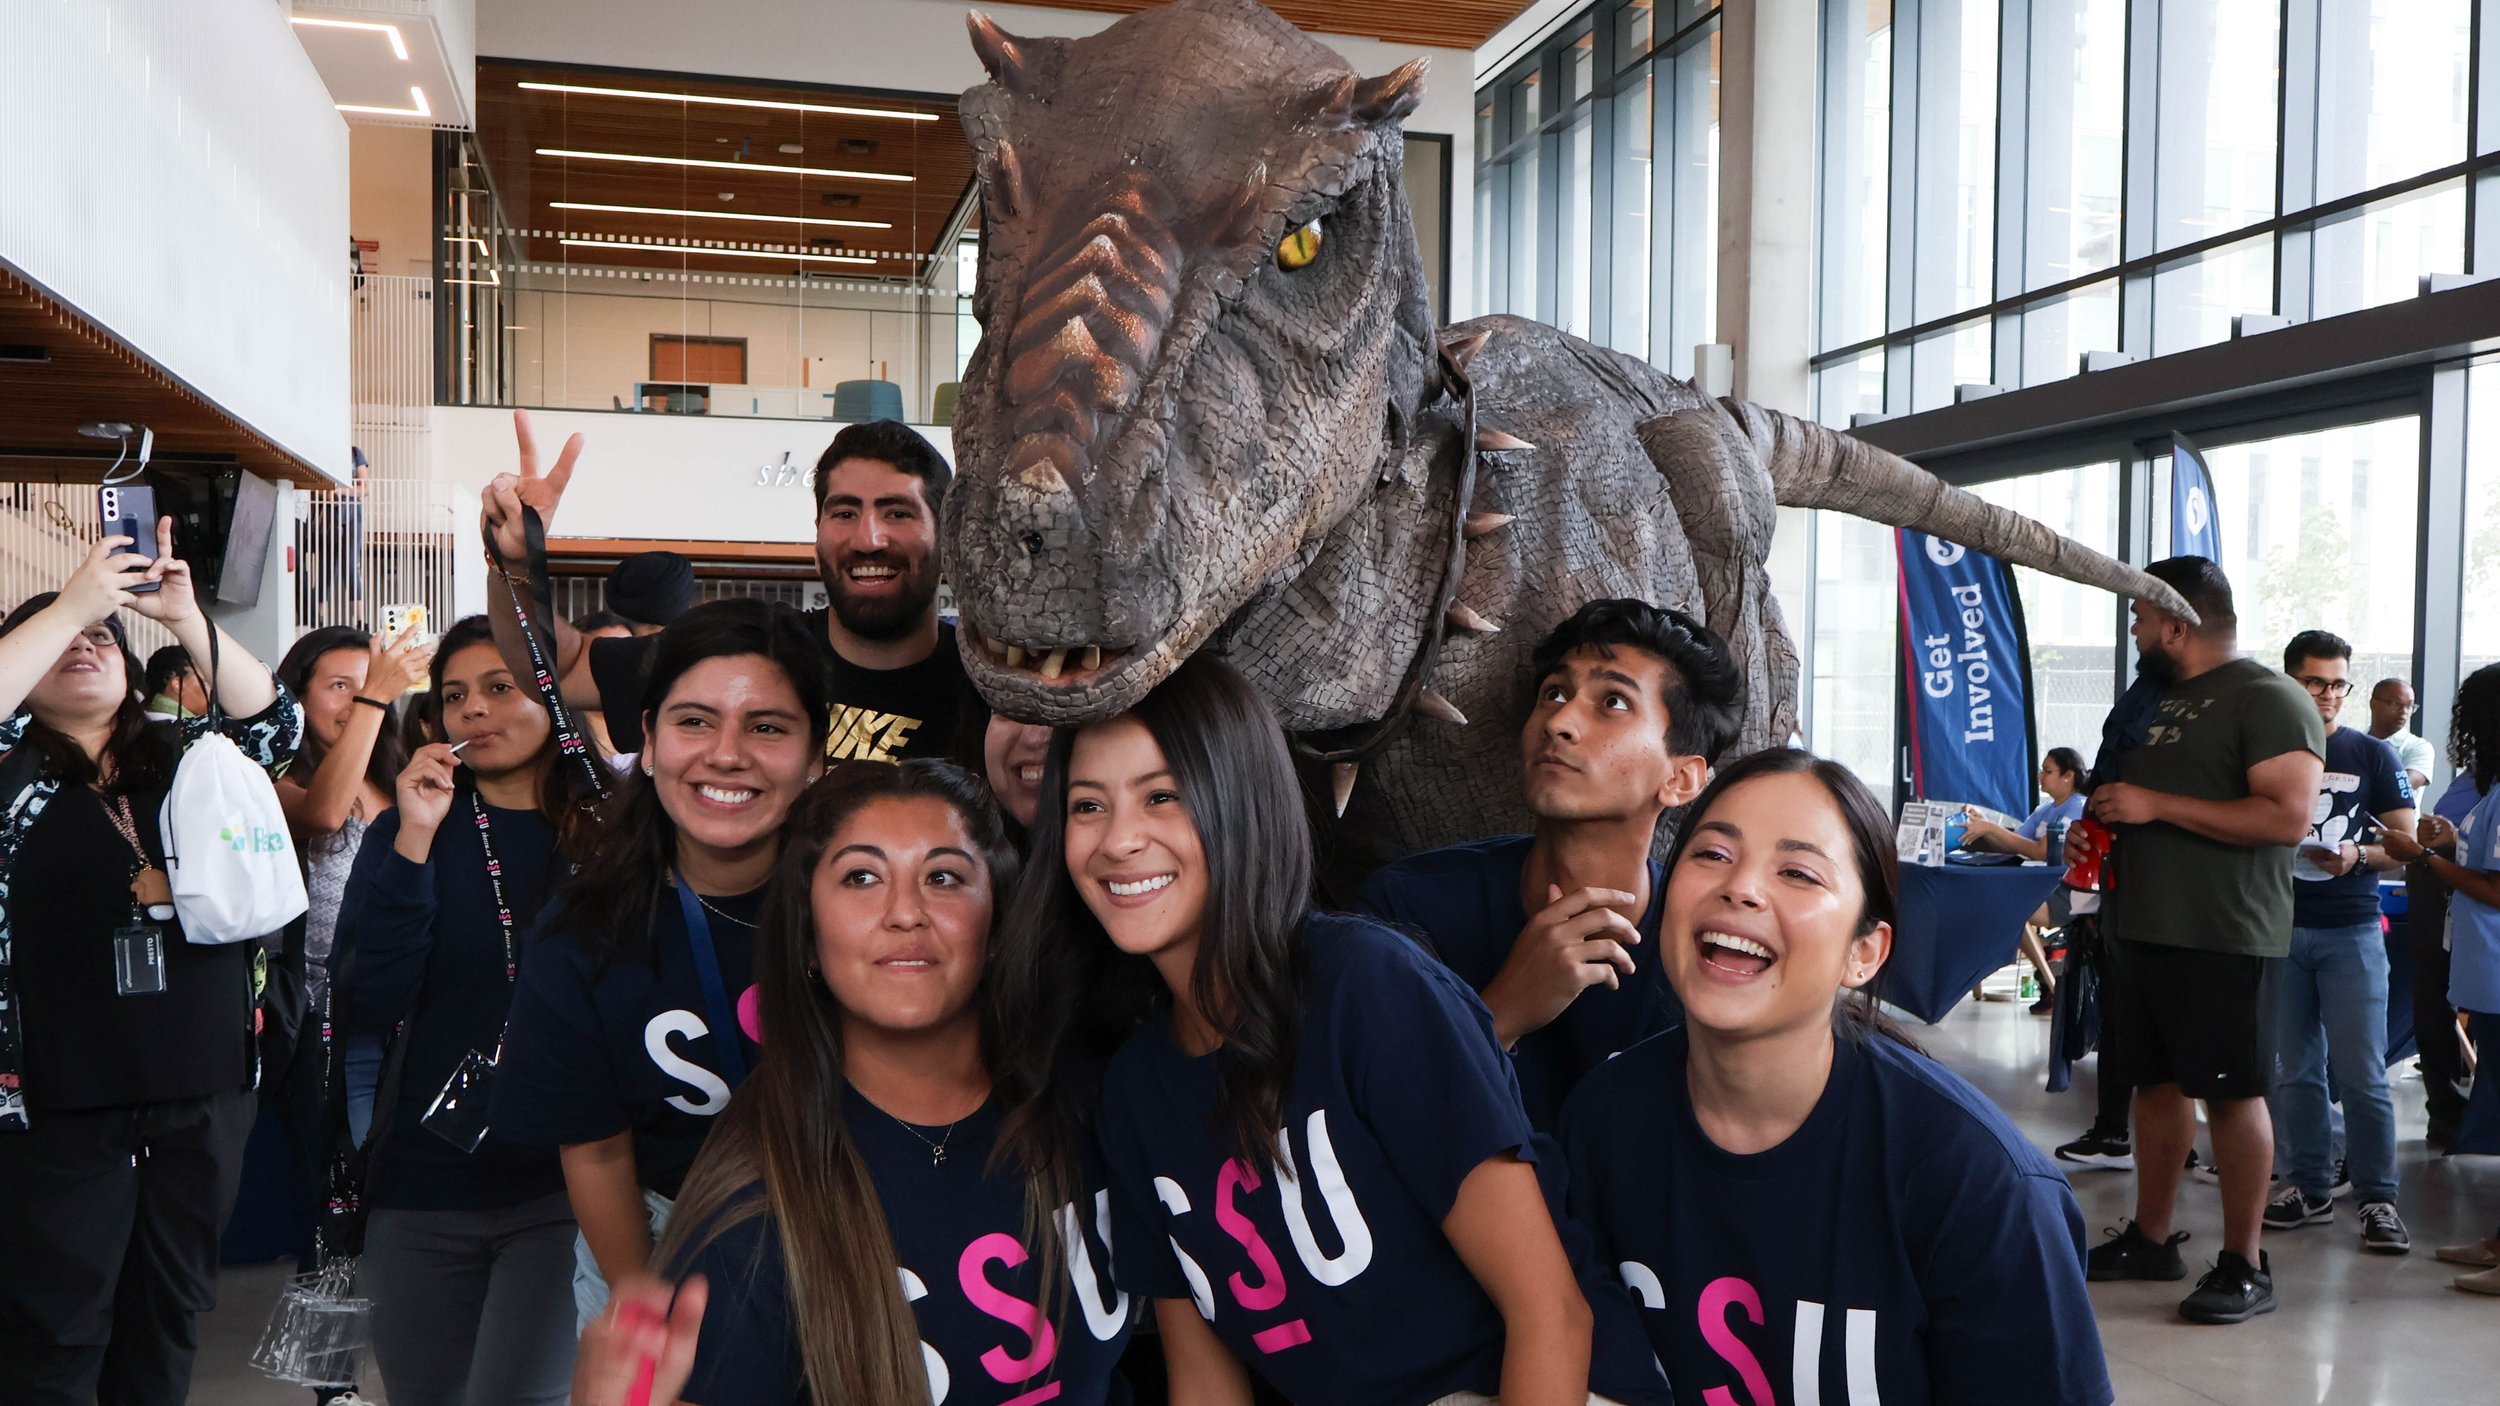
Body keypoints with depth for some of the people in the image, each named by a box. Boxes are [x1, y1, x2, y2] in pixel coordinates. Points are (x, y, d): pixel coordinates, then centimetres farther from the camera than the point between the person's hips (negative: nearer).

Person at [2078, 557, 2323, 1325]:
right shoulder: (2160, 700, 18)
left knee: (2231, 1092, -3)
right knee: (2156, 1083, 13)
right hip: (2140, 929, 8)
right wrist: (2103, 818, 7)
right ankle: (2149, 1239, 22)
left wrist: (2156, 805, -20)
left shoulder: (2268, 698, -10)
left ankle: (2245, 1266, 4)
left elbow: (2288, 816, -21)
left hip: (2220, 940, -8)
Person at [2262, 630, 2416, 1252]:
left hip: (2351, 932, -1)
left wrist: (2358, 856, -14)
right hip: (2279, 927, 1)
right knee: (2294, 1071, 6)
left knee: (2362, 1073, -3)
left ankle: (2378, 1198, 5)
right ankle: (2309, 1188, 15)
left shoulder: (2374, 756, 5)